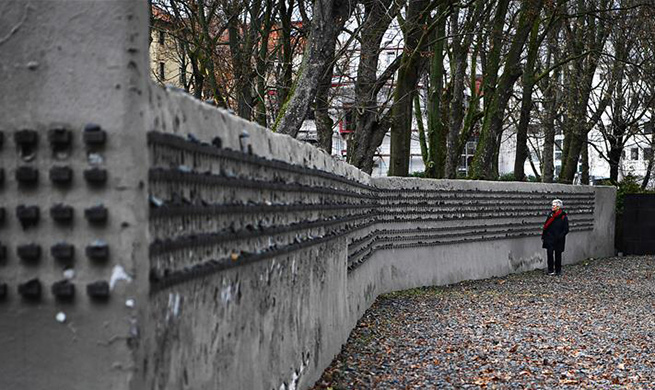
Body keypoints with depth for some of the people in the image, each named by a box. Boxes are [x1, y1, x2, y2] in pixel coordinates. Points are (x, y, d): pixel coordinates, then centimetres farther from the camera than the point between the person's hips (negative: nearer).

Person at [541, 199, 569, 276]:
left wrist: (560, 236, -16)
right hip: (549, 238, 3)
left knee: (558, 255, 6)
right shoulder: (551, 214, 6)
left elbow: (566, 230, -4)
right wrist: (543, 235, 9)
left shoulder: (563, 217, -5)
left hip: (558, 240, -2)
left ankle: (558, 271, 18)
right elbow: (546, 226, 13)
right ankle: (550, 270, 5)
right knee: (549, 253, -4)